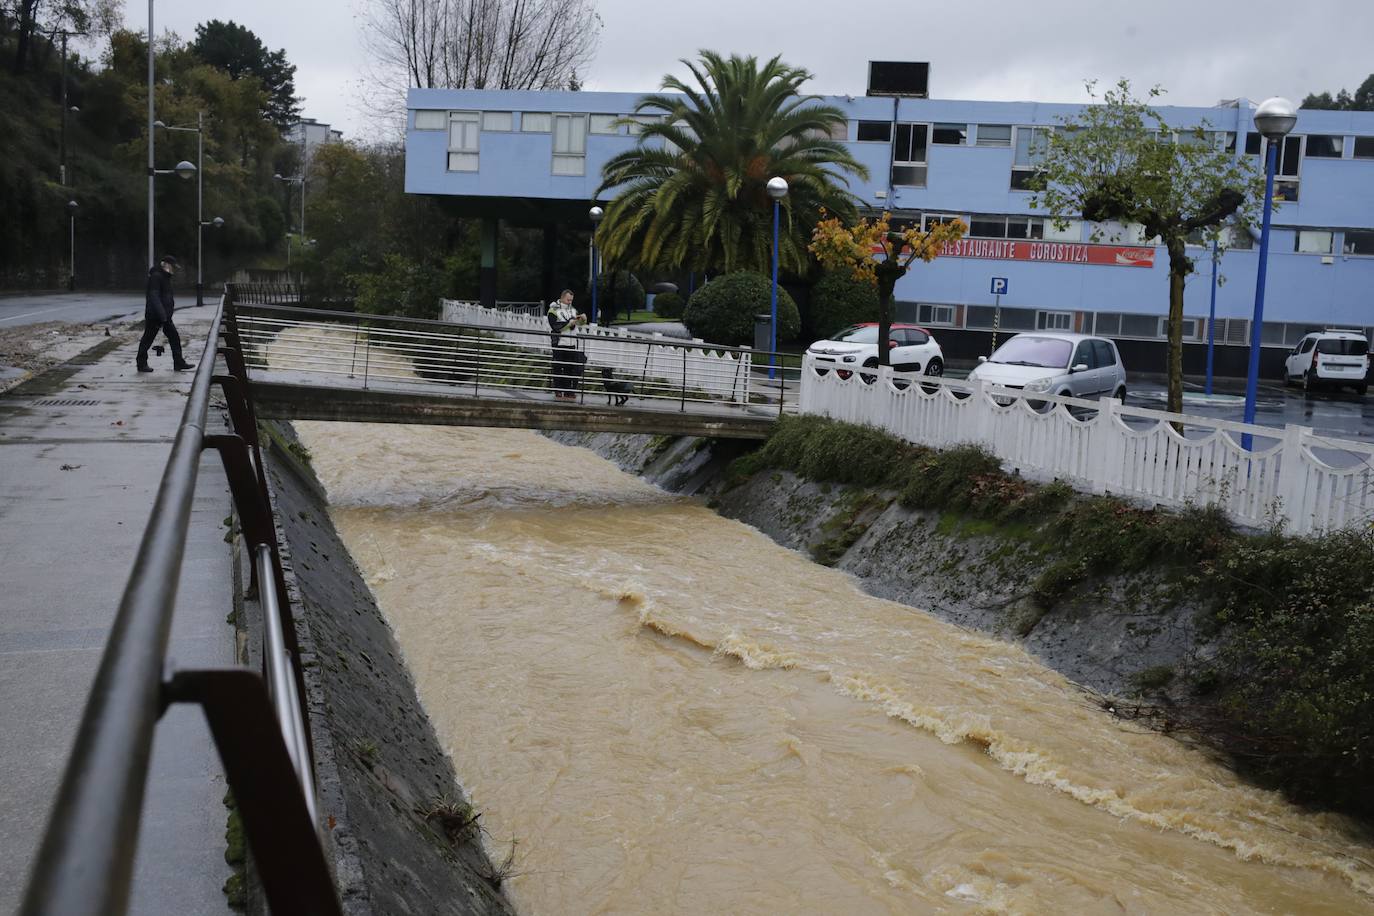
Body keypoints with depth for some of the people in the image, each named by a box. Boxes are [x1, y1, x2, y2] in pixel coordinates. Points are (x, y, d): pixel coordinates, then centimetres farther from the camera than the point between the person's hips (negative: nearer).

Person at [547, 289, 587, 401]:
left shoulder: (572, 310, 15)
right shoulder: (553, 310, -4)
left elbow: (582, 322, 17)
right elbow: (555, 327, -16)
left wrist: (583, 318, -5)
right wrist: (569, 323, -18)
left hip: (572, 344, 6)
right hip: (559, 344, -6)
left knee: (570, 369, 6)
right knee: (558, 369, -2)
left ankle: (568, 391, 12)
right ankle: (558, 392, 3)